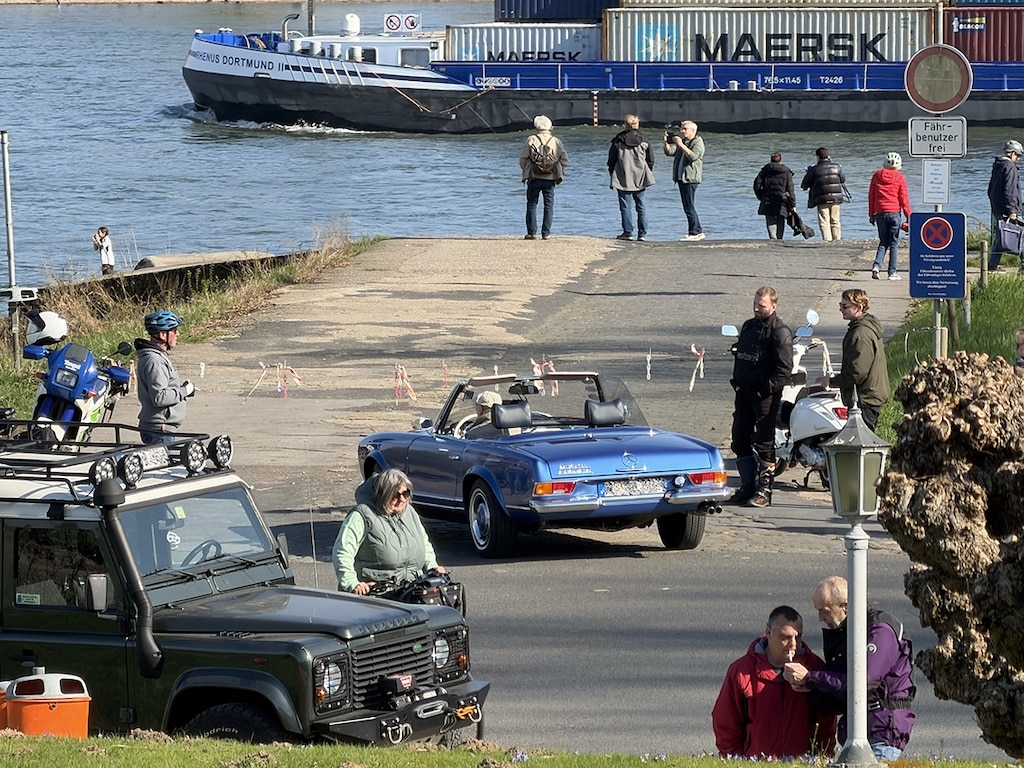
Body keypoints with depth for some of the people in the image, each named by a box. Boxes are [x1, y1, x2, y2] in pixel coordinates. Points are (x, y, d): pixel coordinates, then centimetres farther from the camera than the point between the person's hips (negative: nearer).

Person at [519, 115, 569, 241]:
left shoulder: (531, 140, -4)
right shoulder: (555, 141, 1)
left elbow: (523, 158, -4)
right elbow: (564, 159, 1)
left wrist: (526, 171, 11)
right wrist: (558, 172, 13)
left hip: (534, 178, -1)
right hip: (550, 179, 1)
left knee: (532, 204, 5)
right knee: (548, 205, 7)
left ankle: (532, 232, 0)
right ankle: (546, 233, 3)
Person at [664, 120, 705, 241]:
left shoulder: (698, 142, -3)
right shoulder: (681, 141, 20)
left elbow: (693, 156, -20)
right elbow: (669, 152, 8)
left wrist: (681, 145, -22)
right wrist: (666, 142, -9)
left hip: (691, 178, -9)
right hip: (681, 178, 9)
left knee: (689, 207, -12)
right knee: (688, 207, 9)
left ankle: (695, 232, -9)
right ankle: (698, 232, 13)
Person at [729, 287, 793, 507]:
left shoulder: (780, 331, -8)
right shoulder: (748, 326, 15)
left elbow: (784, 369, -13)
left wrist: (768, 388, -19)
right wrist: (737, 381, 14)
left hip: (765, 394, -8)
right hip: (744, 390, 8)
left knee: (764, 442, -5)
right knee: (740, 440, 8)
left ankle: (764, 489, 0)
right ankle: (747, 485, 18)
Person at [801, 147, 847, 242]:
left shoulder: (815, 169, -6)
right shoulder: (836, 167, 1)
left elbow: (804, 185, 0)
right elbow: (843, 179, 17)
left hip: (822, 199, -3)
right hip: (836, 198, 3)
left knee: (824, 222, 0)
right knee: (835, 221, 12)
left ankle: (827, 241, -8)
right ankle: (837, 240, 11)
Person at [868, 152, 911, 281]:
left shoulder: (877, 175, 5)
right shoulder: (899, 178, -3)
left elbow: (871, 196, 9)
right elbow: (904, 198, -3)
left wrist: (871, 214, 17)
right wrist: (908, 216, 4)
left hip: (879, 213, 2)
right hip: (894, 213, -2)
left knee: (883, 242, 12)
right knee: (894, 243, 4)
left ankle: (876, 265, -9)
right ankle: (892, 272, 3)